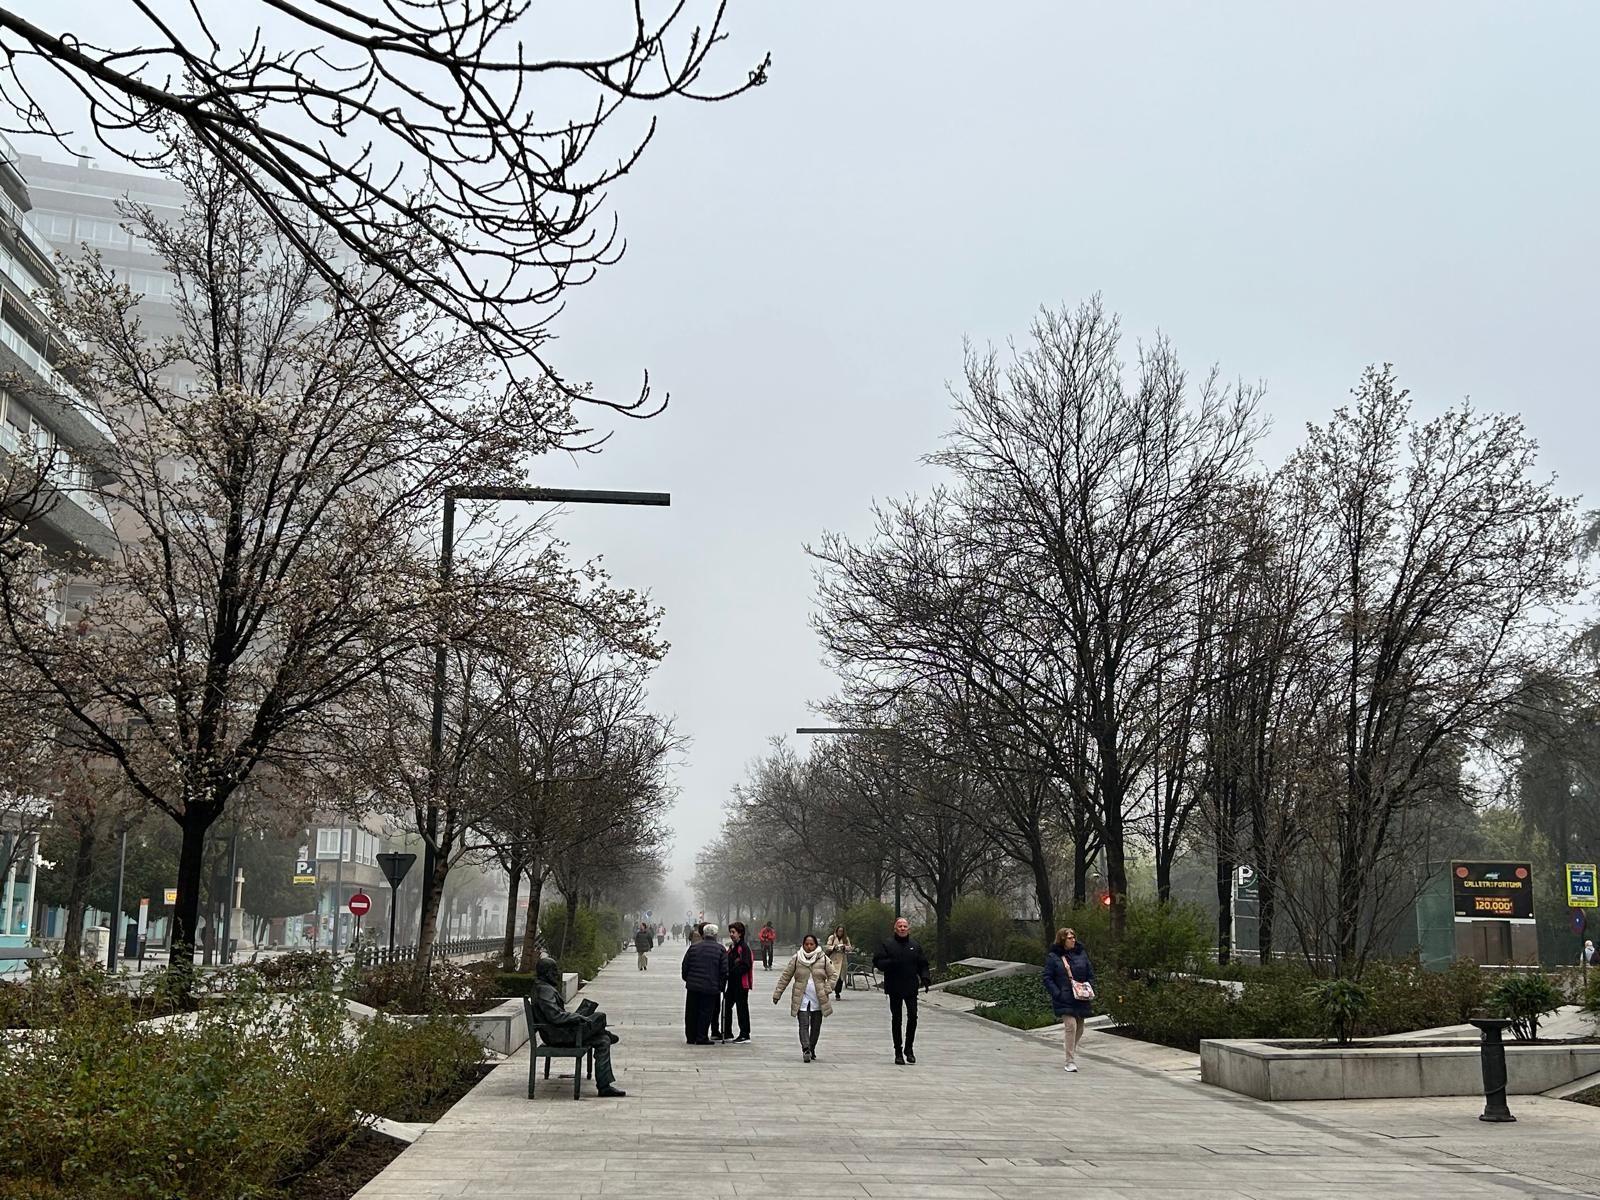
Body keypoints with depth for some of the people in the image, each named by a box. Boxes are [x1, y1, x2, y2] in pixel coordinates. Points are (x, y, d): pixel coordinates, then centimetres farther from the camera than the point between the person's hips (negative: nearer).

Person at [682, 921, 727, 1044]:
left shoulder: (693, 947, 4)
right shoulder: (720, 949, -3)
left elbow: (685, 965, 7)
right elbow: (724, 970, -4)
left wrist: (687, 979, 20)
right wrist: (722, 986, 5)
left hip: (693, 985, 3)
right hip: (711, 987, -3)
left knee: (691, 1012, 11)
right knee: (706, 1012, 3)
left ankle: (691, 1037, 16)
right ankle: (701, 1038, 1)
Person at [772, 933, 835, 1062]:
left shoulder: (824, 959, 1)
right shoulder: (796, 959, 0)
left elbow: (832, 976, 7)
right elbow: (785, 977, 3)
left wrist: (827, 990, -7)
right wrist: (777, 994, 1)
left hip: (819, 1000, 1)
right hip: (802, 999, -1)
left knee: (816, 1026, 8)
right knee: (804, 1025, -12)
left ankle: (811, 1049, 22)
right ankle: (806, 1049, -19)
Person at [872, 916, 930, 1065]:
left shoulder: (915, 946, 10)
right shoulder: (887, 944, 1)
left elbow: (923, 964, 15)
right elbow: (877, 961, -4)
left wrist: (924, 977, -2)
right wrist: (891, 963, -21)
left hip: (911, 987, 2)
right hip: (894, 988, -2)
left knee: (913, 1017, -6)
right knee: (896, 1019, 5)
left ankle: (909, 1048, 10)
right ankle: (898, 1052, 13)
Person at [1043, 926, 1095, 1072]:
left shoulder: (1081, 954, 9)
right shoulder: (1053, 957, -3)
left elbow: (1090, 974, 14)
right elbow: (1047, 978, -3)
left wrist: (1089, 990, 0)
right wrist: (1057, 993, -14)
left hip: (1081, 999, 5)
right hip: (1064, 1000, -5)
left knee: (1079, 1028, 11)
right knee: (1071, 1025, -17)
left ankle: (1072, 1053, 33)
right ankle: (1070, 1062, -13)